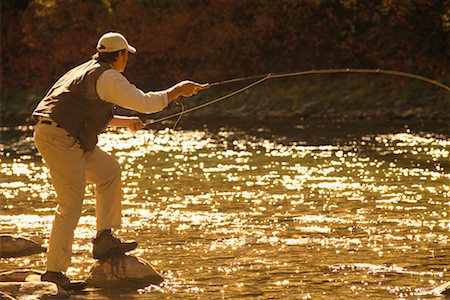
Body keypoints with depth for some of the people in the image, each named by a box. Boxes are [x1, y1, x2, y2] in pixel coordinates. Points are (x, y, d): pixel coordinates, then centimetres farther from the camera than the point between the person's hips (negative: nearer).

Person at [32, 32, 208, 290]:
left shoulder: (88, 71, 23)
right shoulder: (108, 78, -9)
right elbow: (145, 103, -11)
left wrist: (125, 122, 40)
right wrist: (179, 90, 1)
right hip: (60, 138, -10)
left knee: (109, 171, 18)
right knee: (71, 204, -11)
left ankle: (104, 240, 15)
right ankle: (54, 273, -12)